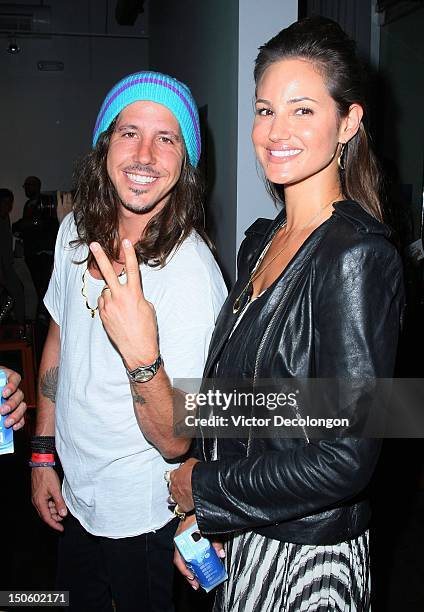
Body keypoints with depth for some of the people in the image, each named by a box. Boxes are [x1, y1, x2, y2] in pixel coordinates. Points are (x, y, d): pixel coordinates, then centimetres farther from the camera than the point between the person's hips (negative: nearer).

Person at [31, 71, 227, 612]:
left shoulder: (192, 275, -28)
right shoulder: (76, 230, -7)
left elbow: (175, 442, -26)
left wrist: (142, 355, -44)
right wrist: (43, 453, 9)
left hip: (140, 518, -6)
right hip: (74, 493, 6)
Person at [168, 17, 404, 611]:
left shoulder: (358, 254, -22)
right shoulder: (261, 240, 2)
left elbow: (346, 457, -25)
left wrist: (204, 488, -13)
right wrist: (206, 516, 4)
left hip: (307, 556, -7)